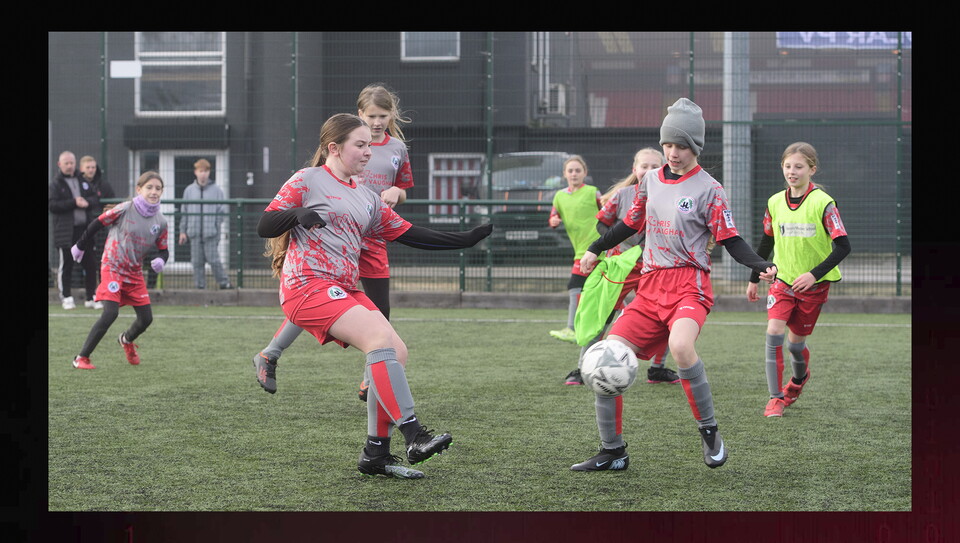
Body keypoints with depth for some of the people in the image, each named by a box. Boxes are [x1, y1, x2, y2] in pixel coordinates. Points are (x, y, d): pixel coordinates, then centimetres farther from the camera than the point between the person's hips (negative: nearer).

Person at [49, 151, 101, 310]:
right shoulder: (55, 184, -1)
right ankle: (66, 298, 9)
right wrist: (74, 203, -18)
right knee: (66, 265, 1)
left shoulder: (83, 181, 14)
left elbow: (96, 199, 12)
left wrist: (87, 202, -10)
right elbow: (53, 206, -12)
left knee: (90, 264, 5)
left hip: (85, 228, 4)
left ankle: (91, 298, 13)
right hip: (65, 231, -4)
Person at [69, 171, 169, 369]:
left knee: (146, 318, 6)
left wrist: (161, 260, -16)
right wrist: (80, 246, 4)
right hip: (112, 267, -5)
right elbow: (97, 223, -5)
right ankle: (81, 358, -11)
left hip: (135, 273, 5)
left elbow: (163, 250, 7)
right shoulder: (125, 209, -14)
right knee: (110, 313, -21)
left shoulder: (160, 221, -1)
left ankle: (127, 340, 42)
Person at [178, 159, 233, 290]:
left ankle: (224, 282, 6)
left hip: (211, 233, -2)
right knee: (197, 261, 3)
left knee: (213, 259, -7)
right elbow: (184, 211, 13)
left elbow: (222, 210, 5)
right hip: (194, 232, 2)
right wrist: (183, 231, 8)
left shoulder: (216, 190, 4)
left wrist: (216, 225, -6)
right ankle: (200, 286, 9)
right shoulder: (189, 190, 10)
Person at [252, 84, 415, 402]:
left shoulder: (397, 148, 11)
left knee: (380, 310, 2)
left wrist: (396, 192, -4)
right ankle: (269, 355, 4)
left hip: (374, 238, 4)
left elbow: (402, 193, 19)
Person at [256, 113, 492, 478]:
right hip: (308, 285, -8)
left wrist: (465, 240, 15)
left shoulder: (366, 198, 22)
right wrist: (297, 214, -23)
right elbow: (264, 227, -2)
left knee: (397, 352, -8)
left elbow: (407, 233, 21)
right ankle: (413, 435, -29)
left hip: (344, 290, 8)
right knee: (381, 336, -25)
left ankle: (376, 454, -1)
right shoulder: (308, 181, 2)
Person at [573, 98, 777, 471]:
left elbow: (731, 241, -4)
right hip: (650, 287, 5)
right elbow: (632, 222, 27)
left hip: (689, 285, -5)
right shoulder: (650, 180, 13)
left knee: (680, 346, -36)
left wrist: (761, 266, -21)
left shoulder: (708, 189, -2)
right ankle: (612, 453, 8)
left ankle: (708, 430, -17)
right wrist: (595, 250, 34)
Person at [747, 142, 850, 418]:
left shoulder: (823, 203, -14)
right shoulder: (775, 202, 0)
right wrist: (754, 279, 18)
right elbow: (766, 242, 15)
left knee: (796, 342, 6)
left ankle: (800, 378, 40)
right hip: (782, 280, 3)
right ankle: (775, 398, -10)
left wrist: (815, 274, -24)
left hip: (814, 285, -3)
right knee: (774, 331, -16)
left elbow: (843, 246, -15)